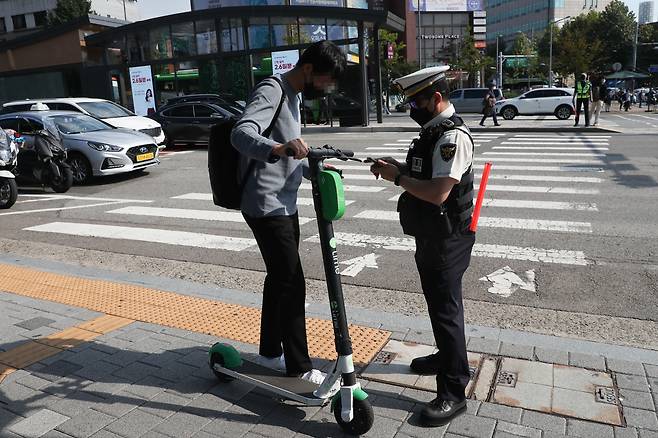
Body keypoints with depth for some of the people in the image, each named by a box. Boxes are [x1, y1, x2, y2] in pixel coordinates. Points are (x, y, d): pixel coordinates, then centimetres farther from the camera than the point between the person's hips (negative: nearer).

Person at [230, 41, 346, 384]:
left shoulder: (292, 95, 16)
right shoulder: (270, 91, -15)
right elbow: (241, 134, -34)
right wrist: (279, 148, -50)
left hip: (284, 204, 10)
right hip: (266, 206, -10)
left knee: (279, 278, 15)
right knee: (292, 282, -7)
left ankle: (270, 352, 29)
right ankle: (299, 366, 6)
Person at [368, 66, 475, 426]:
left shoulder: (453, 136, -21)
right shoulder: (433, 130, 11)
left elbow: (438, 192, -29)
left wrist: (397, 177, -19)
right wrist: (396, 167, 3)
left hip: (447, 240, -10)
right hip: (430, 235, 10)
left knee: (446, 309, -3)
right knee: (437, 301, 23)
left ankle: (453, 393, 10)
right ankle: (446, 356, 43)